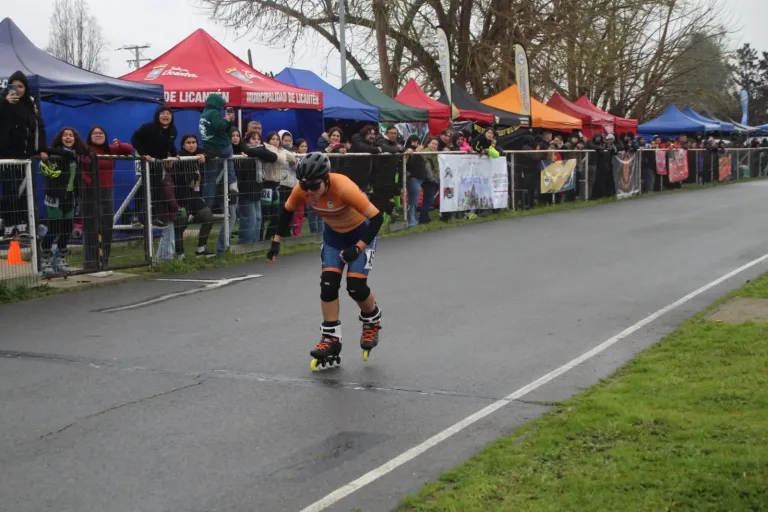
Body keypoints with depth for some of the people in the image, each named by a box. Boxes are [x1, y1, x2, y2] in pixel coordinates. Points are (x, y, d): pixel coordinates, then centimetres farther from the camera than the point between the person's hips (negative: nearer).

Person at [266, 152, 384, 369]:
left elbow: (377, 218, -35)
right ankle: (331, 339, 2)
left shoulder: (344, 188, -39)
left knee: (355, 286, -12)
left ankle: (372, 322, 18)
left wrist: (358, 248, -39)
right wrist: (276, 241, -3)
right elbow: (287, 211, -2)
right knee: (328, 283, -8)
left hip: (361, 232, -4)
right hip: (333, 233, 5)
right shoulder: (301, 190, -24)